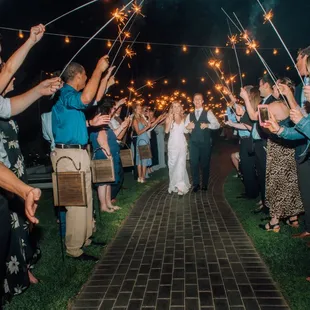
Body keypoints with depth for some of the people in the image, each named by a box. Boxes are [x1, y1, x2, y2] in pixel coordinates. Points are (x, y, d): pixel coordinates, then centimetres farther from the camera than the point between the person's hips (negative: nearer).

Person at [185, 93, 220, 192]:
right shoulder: (189, 115, 13)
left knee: (205, 164, 6)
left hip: (205, 143, -2)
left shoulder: (208, 113, 3)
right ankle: (196, 184, 14)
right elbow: (184, 129, 9)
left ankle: (205, 185, 19)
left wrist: (207, 125, -22)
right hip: (194, 143, 2)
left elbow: (217, 125, -5)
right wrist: (187, 127, -14)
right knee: (194, 164, 1)